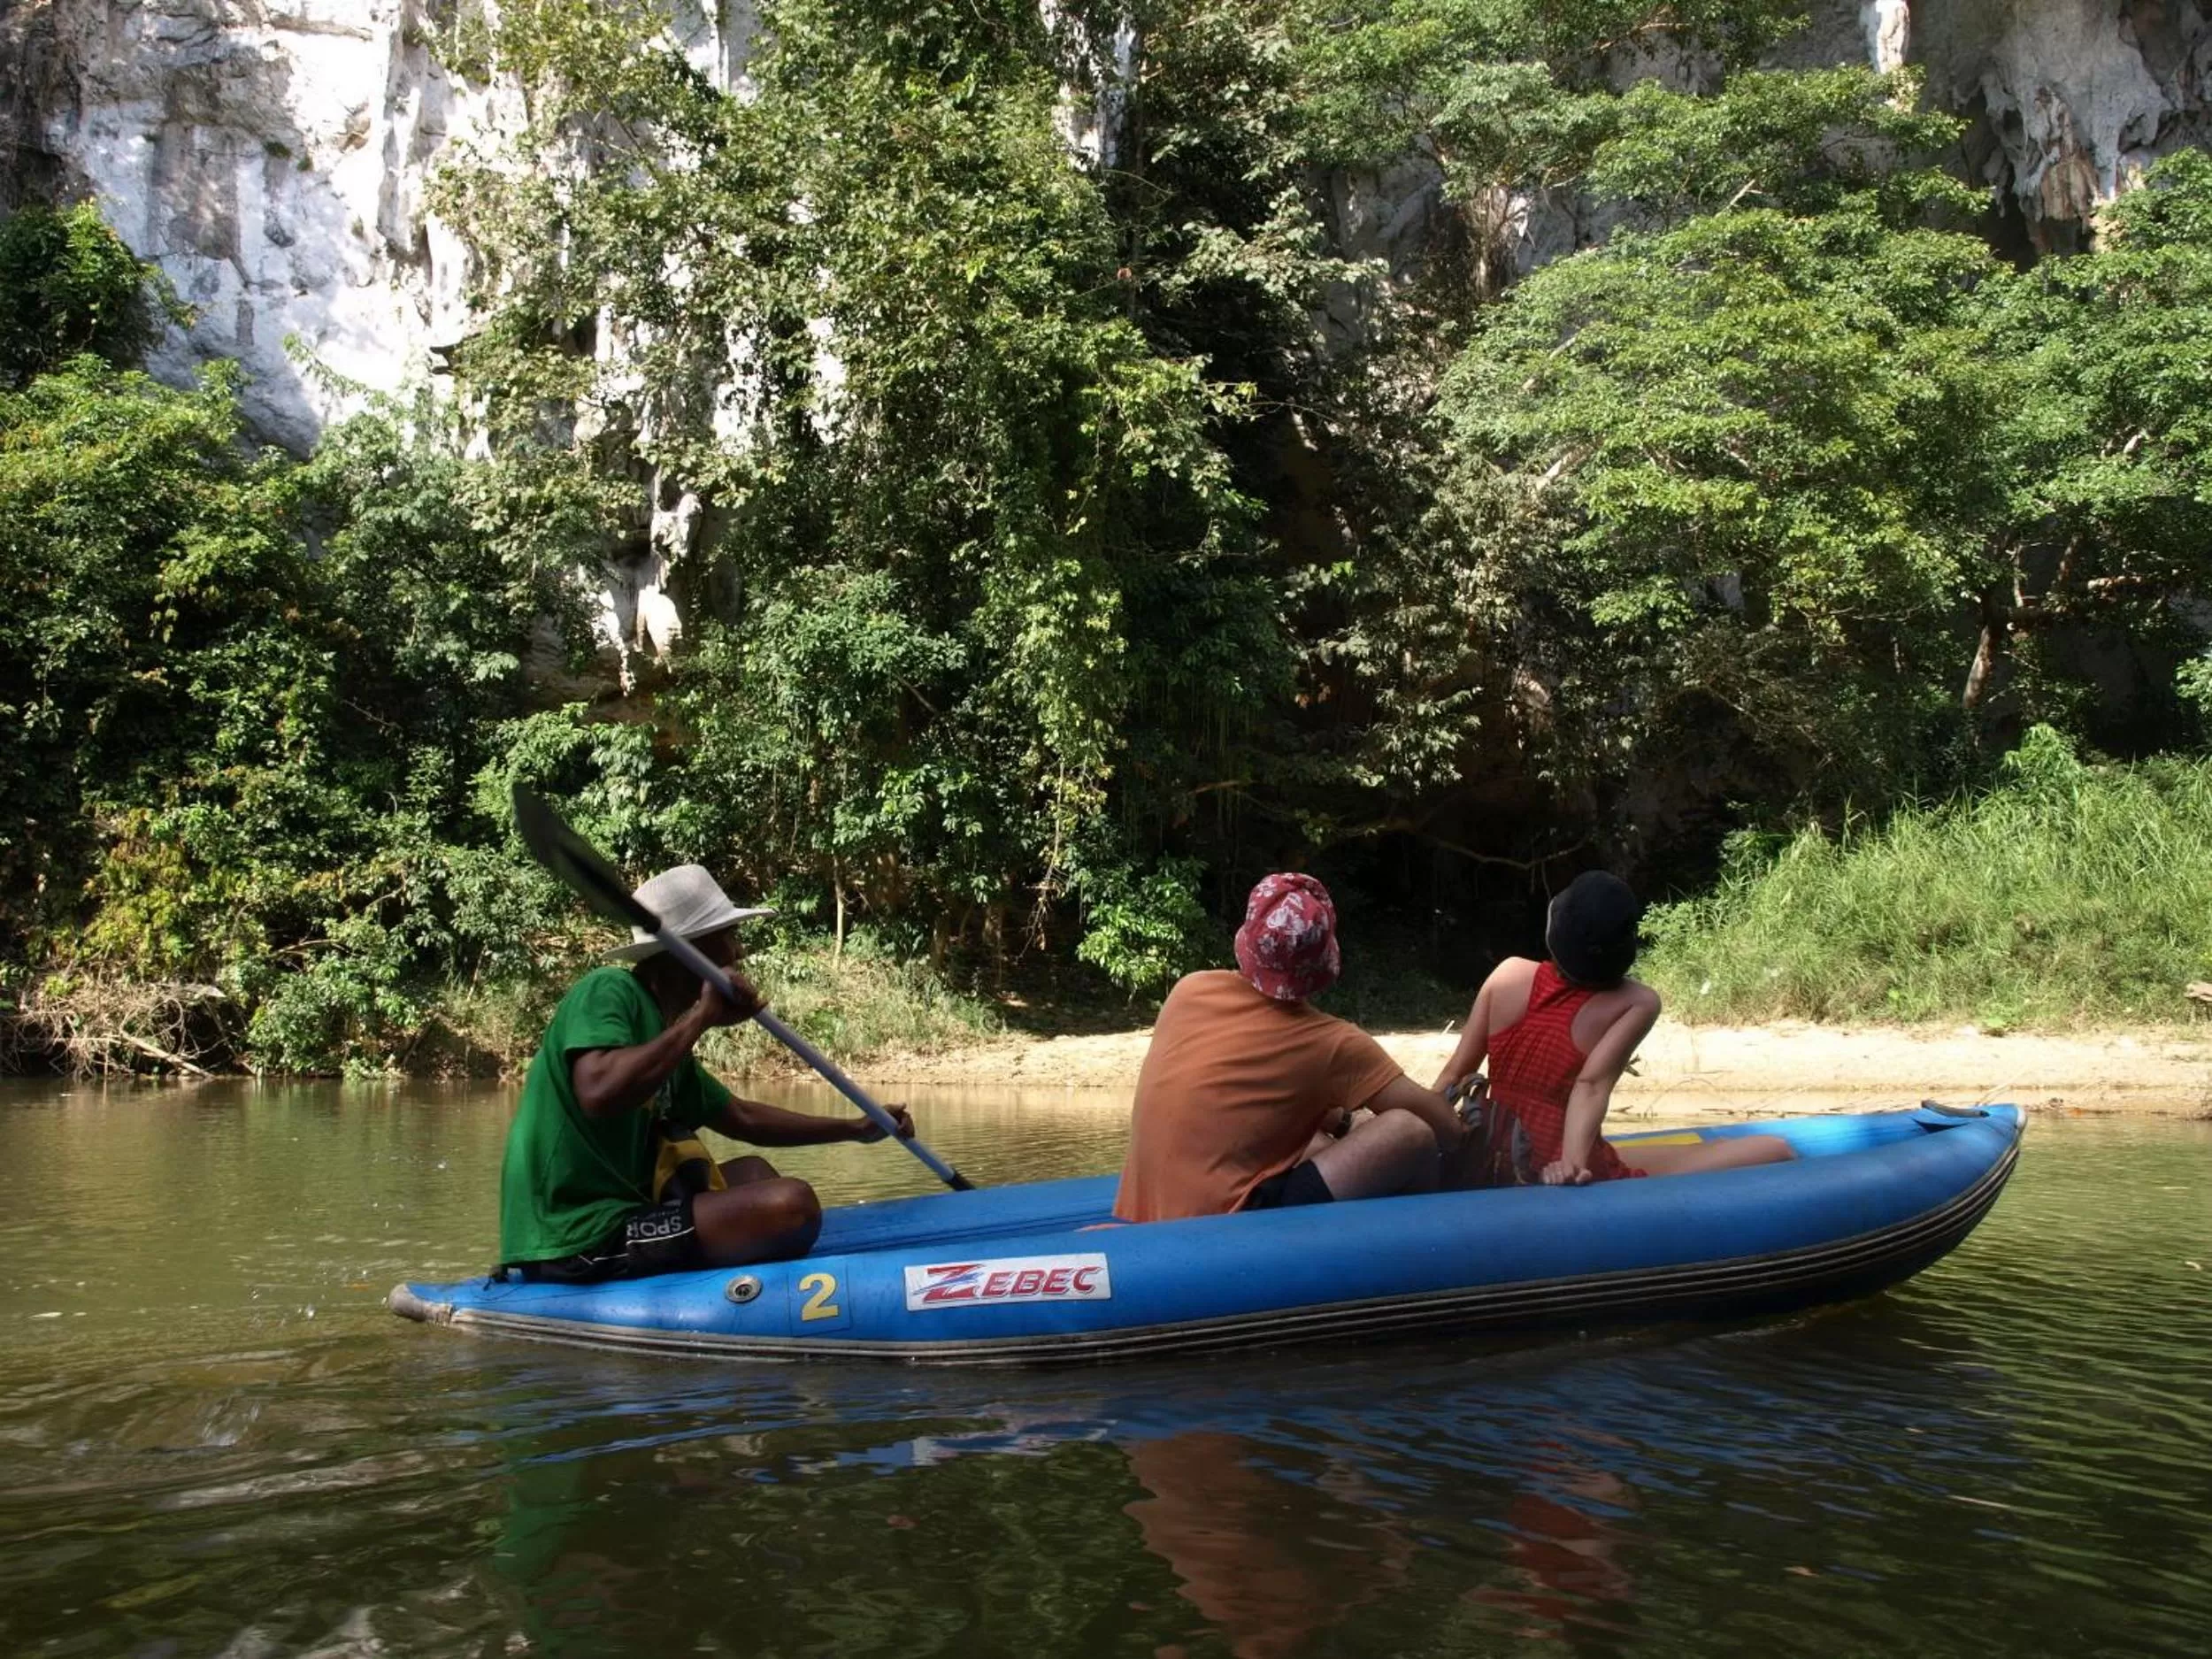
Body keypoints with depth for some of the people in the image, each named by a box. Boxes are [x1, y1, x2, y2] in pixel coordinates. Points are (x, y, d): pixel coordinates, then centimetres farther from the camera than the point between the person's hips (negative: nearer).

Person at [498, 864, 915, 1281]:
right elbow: (599, 1094, -29)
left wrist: (856, 1129, 31)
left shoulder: (659, 1026, 17)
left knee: (753, 1172, 26)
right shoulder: (608, 990, -9)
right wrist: (701, 1017, -20)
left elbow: (741, 1117, 29)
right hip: (583, 1240, -11)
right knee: (792, 1204, -22)